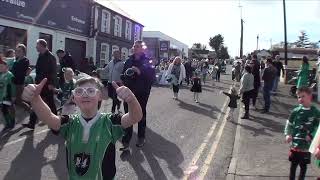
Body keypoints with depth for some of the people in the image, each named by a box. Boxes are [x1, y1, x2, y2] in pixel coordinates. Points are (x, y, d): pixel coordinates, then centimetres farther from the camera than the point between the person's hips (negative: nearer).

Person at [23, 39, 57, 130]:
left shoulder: (50, 57, -13)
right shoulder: (40, 56, 12)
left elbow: (53, 71, -18)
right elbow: (38, 70, 17)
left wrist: (51, 83, -22)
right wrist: (37, 81, 14)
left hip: (47, 84, -8)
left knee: (50, 103, 4)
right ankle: (32, 123, 15)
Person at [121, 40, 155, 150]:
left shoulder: (147, 61, -4)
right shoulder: (129, 61, 8)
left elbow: (152, 76, -15)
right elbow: (123, 74, 15)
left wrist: (140, 72, -26)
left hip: (142, 93, -2)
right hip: (129, 92, 3)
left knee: (141, 115, 12)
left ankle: (141, 138, 30)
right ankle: (126, 141, 4)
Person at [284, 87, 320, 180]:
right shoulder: (296, 111, -3)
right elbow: (289, 124, 5)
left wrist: (311, 136, -14)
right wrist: (287, 134, -5)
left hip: (307, 145, -1)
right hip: (295, 144, 1)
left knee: (303, 165, 12)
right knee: (293, 164, 14)